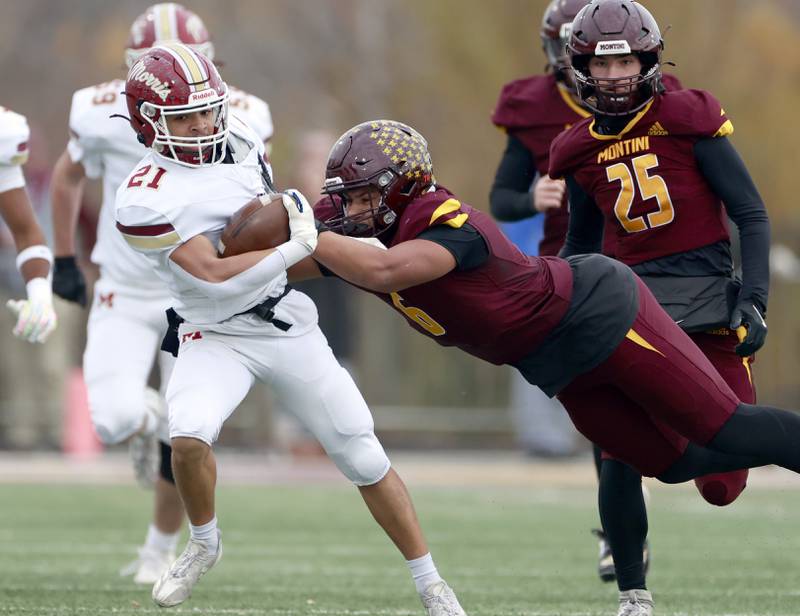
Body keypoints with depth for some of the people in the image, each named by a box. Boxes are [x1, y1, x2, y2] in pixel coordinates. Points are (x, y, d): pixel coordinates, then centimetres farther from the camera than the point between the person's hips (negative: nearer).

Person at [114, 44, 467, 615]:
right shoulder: (146, 199, -20)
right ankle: (204, 543, 1)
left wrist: (294, 208, -2)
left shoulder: (239, 142, -1)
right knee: (189, 437, -30)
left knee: (366, 459, 3)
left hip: (291, 328, 4)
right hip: (216, 337, -4)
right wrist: (297, 247, -26)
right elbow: (215, 277, -26)